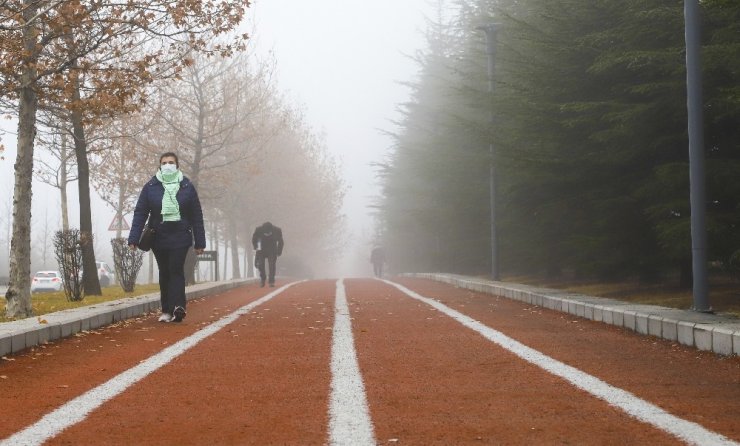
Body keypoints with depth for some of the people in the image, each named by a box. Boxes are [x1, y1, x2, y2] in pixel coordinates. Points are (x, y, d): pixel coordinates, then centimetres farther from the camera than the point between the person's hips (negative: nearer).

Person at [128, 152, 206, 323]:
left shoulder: (187, 187, 1)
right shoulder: (150, 187, 2)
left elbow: (196, 216, 3)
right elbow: (140, 213, -1)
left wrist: (200, 242, 1)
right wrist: (134, 238, -9)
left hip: (180, 237, -2)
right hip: (159, 237, 2)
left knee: (176, 270, -14)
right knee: (164, 273, 7)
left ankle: (177, 307, -22)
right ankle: (166, 311, 12)